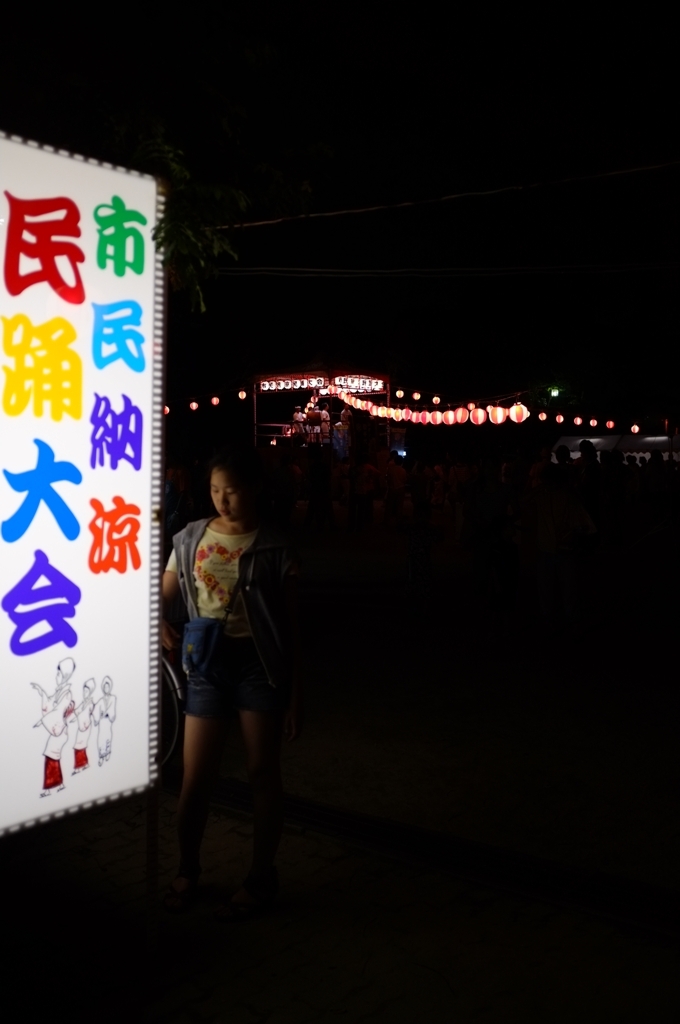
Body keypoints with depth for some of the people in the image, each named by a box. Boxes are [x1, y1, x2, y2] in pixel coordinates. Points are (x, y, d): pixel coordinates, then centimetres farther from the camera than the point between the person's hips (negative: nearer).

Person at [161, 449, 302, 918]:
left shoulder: (273, 548, -5)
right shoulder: (191, 538, 4)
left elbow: (291, 625, -3)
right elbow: (161, 596, 11)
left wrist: (296, 691, -4)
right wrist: (160, 624, -13)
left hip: (258, 662, -2)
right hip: (207, 661, 3)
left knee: (263, 773, 7)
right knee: (196, 777, 5)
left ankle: (261, 878, 24)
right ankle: (187, 869, 30)